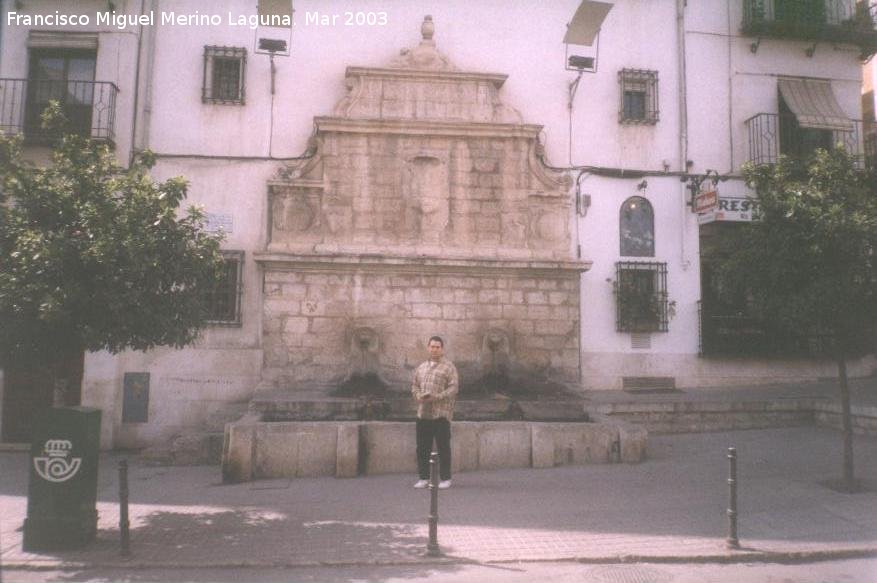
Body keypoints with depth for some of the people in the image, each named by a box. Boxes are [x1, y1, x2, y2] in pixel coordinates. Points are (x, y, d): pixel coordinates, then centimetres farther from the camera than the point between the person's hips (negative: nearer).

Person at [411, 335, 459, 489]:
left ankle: (445, 478, 10)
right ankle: (424, 477, 18)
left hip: (441, 414, -5)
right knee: (422, 447, 8)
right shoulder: (421, 367, 16)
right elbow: (415, 385, 19)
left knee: (443, 447, 0)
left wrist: (436, 397, -20)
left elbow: (453, 388, -9)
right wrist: (418, 396, -3)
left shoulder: (449, 367, -2)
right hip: (423, 413, 5)